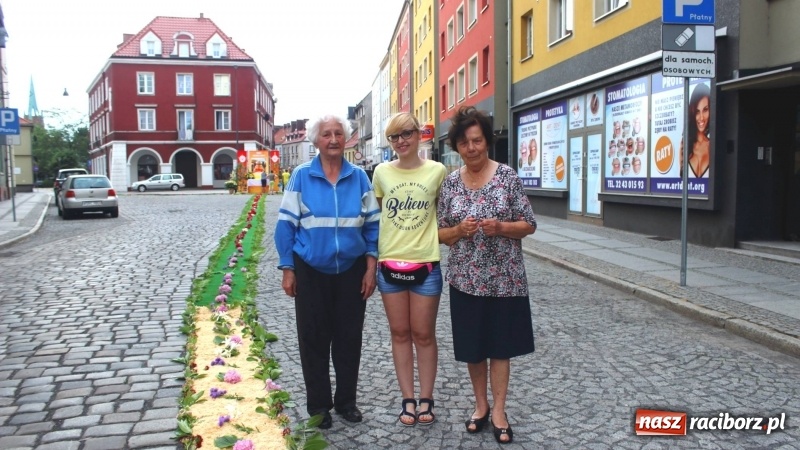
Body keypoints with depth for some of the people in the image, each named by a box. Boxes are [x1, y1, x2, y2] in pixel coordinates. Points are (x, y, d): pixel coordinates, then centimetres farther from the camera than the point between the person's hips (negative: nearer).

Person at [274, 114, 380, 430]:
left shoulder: (359, 177, 1)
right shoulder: (301, 176, -4)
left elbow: (372, 225, 3)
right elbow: (286, 225, -3)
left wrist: (371, 267, -3)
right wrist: (287, 269, -6)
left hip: (351, 270, 2)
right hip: (311, 271, -1)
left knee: (349, 338, 11)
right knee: (314, 340, 8)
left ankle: (346, 401, 28)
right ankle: (318, 405, 23)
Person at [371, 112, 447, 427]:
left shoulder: (437, 171, -3)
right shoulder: (381, 172, 2)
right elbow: (373, 214, 12)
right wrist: (373, 258, 9)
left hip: (426, 263, -2)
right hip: (389, 263, 2)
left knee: (424, 334, 7)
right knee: (400, 333, 10)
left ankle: (426, 399, 22)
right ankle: (408, 400, 21)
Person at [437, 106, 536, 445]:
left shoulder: (507, 176, -5)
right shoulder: (451, 182, 2)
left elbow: (529, 225, -2)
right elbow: (440, 233, 5)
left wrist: (502, 227, -20)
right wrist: (459, 230, -16)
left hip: (504, 277, -2)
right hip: (466, 278, 2)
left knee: (500, 345, 9)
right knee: (472, 346, 12)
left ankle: (498, 410, 23)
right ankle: (480, 405, 31)